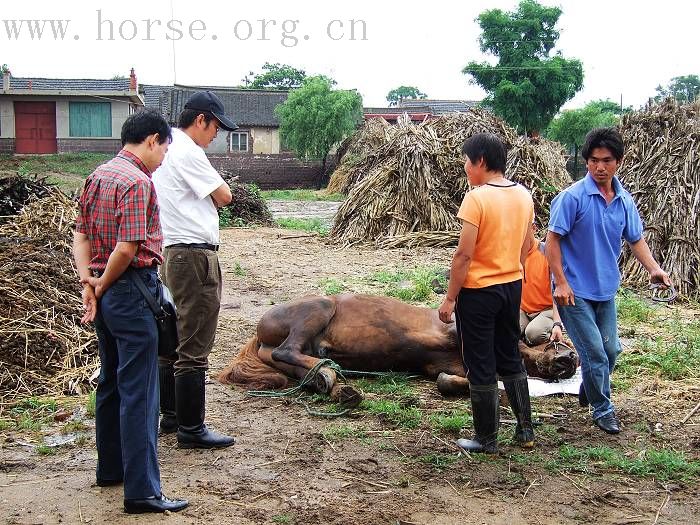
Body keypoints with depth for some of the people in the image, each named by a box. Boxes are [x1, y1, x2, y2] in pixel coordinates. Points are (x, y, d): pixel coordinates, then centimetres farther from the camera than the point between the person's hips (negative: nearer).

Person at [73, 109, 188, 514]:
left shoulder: (98, 175, 12)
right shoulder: (138, 181, -16)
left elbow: (81, 235, 11)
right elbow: (127, 249, -22)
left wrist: (88, 283, 1)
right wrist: (102, 286, -8)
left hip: (106, 293, 10)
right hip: (132, 292, -10)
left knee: (111, 382, 19)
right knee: (139, 392, -6)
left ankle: (111, 468, 32)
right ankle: (142, 491, -2)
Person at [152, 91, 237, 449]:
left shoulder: (168, 149, 15)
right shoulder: (187, 152, -15)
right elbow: (224, 196, -10)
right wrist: (213, 186, 8)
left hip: (173, 254, 11)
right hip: (195, 256, -11)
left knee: (174, 339, 17)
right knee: (194, 348, -5)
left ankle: (171, 416, 27)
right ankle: (191, 429, 1)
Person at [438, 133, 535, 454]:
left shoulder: (476, 198, -19)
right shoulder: (524, 196, 3)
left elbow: (464, 255, -20)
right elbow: (525, 248, 11)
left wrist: (450, 298, -13)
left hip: (478, 292, -7)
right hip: (513, 287, 7)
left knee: (481, 367, 5)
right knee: (510, 358, 20)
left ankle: (486, 440, 15)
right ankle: (525, 430, 26)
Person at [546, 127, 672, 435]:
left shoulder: (624, 200, 3)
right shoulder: (573, 197, -16)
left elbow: (636, 240, 12)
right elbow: (553, 239, -14)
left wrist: (653, 269, -5)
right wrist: (561, 282, -18)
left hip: (606, 289, 6)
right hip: (575, 291, -6)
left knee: (610, 350, 15)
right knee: (595, 353, -3)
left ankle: (589, 390, 41)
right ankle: (602, 409, 17)